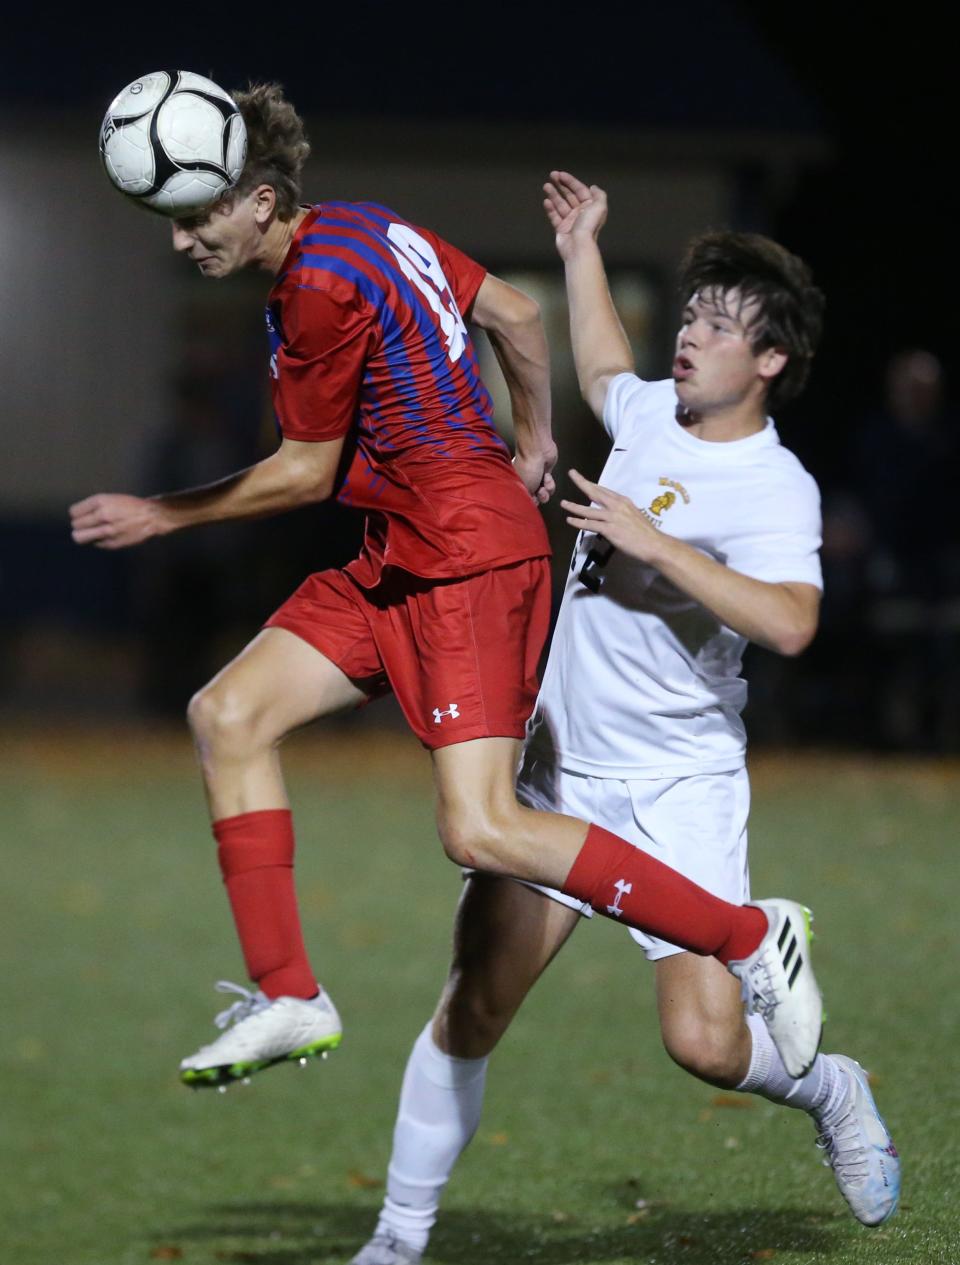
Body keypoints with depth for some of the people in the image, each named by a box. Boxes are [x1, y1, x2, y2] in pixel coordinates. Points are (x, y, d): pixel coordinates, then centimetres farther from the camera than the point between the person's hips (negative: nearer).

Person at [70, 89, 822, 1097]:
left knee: (481, 833, -16)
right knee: (227, 713, 2)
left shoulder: (321, 287, -18)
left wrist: (164, 517, 1)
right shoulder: (362, 225, 9)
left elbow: (307, 473, -9)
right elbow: (516, 314, 18)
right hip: (397, 560, 10)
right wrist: (534, 445, 30)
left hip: (469, 558, -10)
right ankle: (287, 999, 3)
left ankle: (751, 937, -5)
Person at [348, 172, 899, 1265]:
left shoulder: (773, 487, -14)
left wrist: (651, 540, -29)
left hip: (679, 792, -5)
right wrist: (581, 250, 36)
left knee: (705, 1042, -16)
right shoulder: (651, 415, 7)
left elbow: (788, 622, -33)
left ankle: (830, 1091, 17)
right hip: (559, 774, 5)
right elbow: (601, 369, 34)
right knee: (471, 1011, -2)